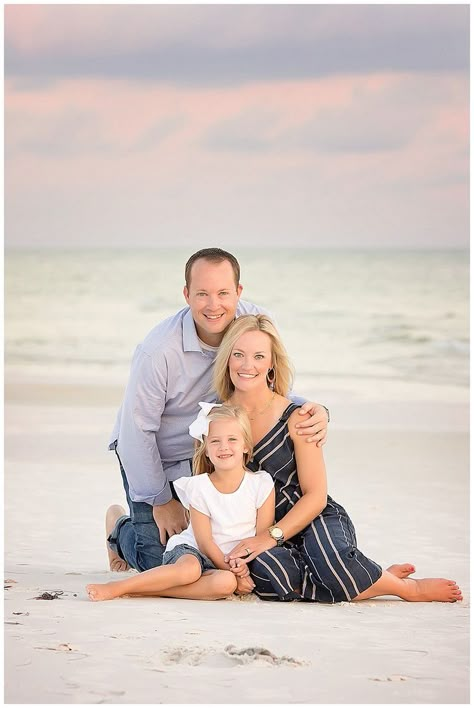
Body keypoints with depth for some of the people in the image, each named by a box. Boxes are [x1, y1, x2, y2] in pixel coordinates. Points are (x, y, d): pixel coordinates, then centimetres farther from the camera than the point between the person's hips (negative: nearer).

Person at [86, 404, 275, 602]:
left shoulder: (261, 485, -3)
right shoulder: (198, 488, -6)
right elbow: (204, 542, -7)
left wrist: (243, 569, -17)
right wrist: (231, 570, -16)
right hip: (192, 551, -1)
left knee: (225, 583, -36)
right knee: (189, 569, -39)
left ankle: (147, 589, -33)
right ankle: (118, 587, -35)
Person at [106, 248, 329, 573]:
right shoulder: (159, 351, -31)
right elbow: (136, 433, -22)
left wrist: (314, 411, -33)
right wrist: (161, 501, -14)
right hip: (154, 458, -4)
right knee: (160, 559, -9)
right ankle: (120, 526, 25)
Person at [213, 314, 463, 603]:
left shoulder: (295, 418, -8)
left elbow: (315, 496, -8)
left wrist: (270, 536, -22)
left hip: (315, 521, -2)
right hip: (251, 533, 2)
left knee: (333, 562, -37)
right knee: (272, 576, -36)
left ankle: (409, 587, -5)